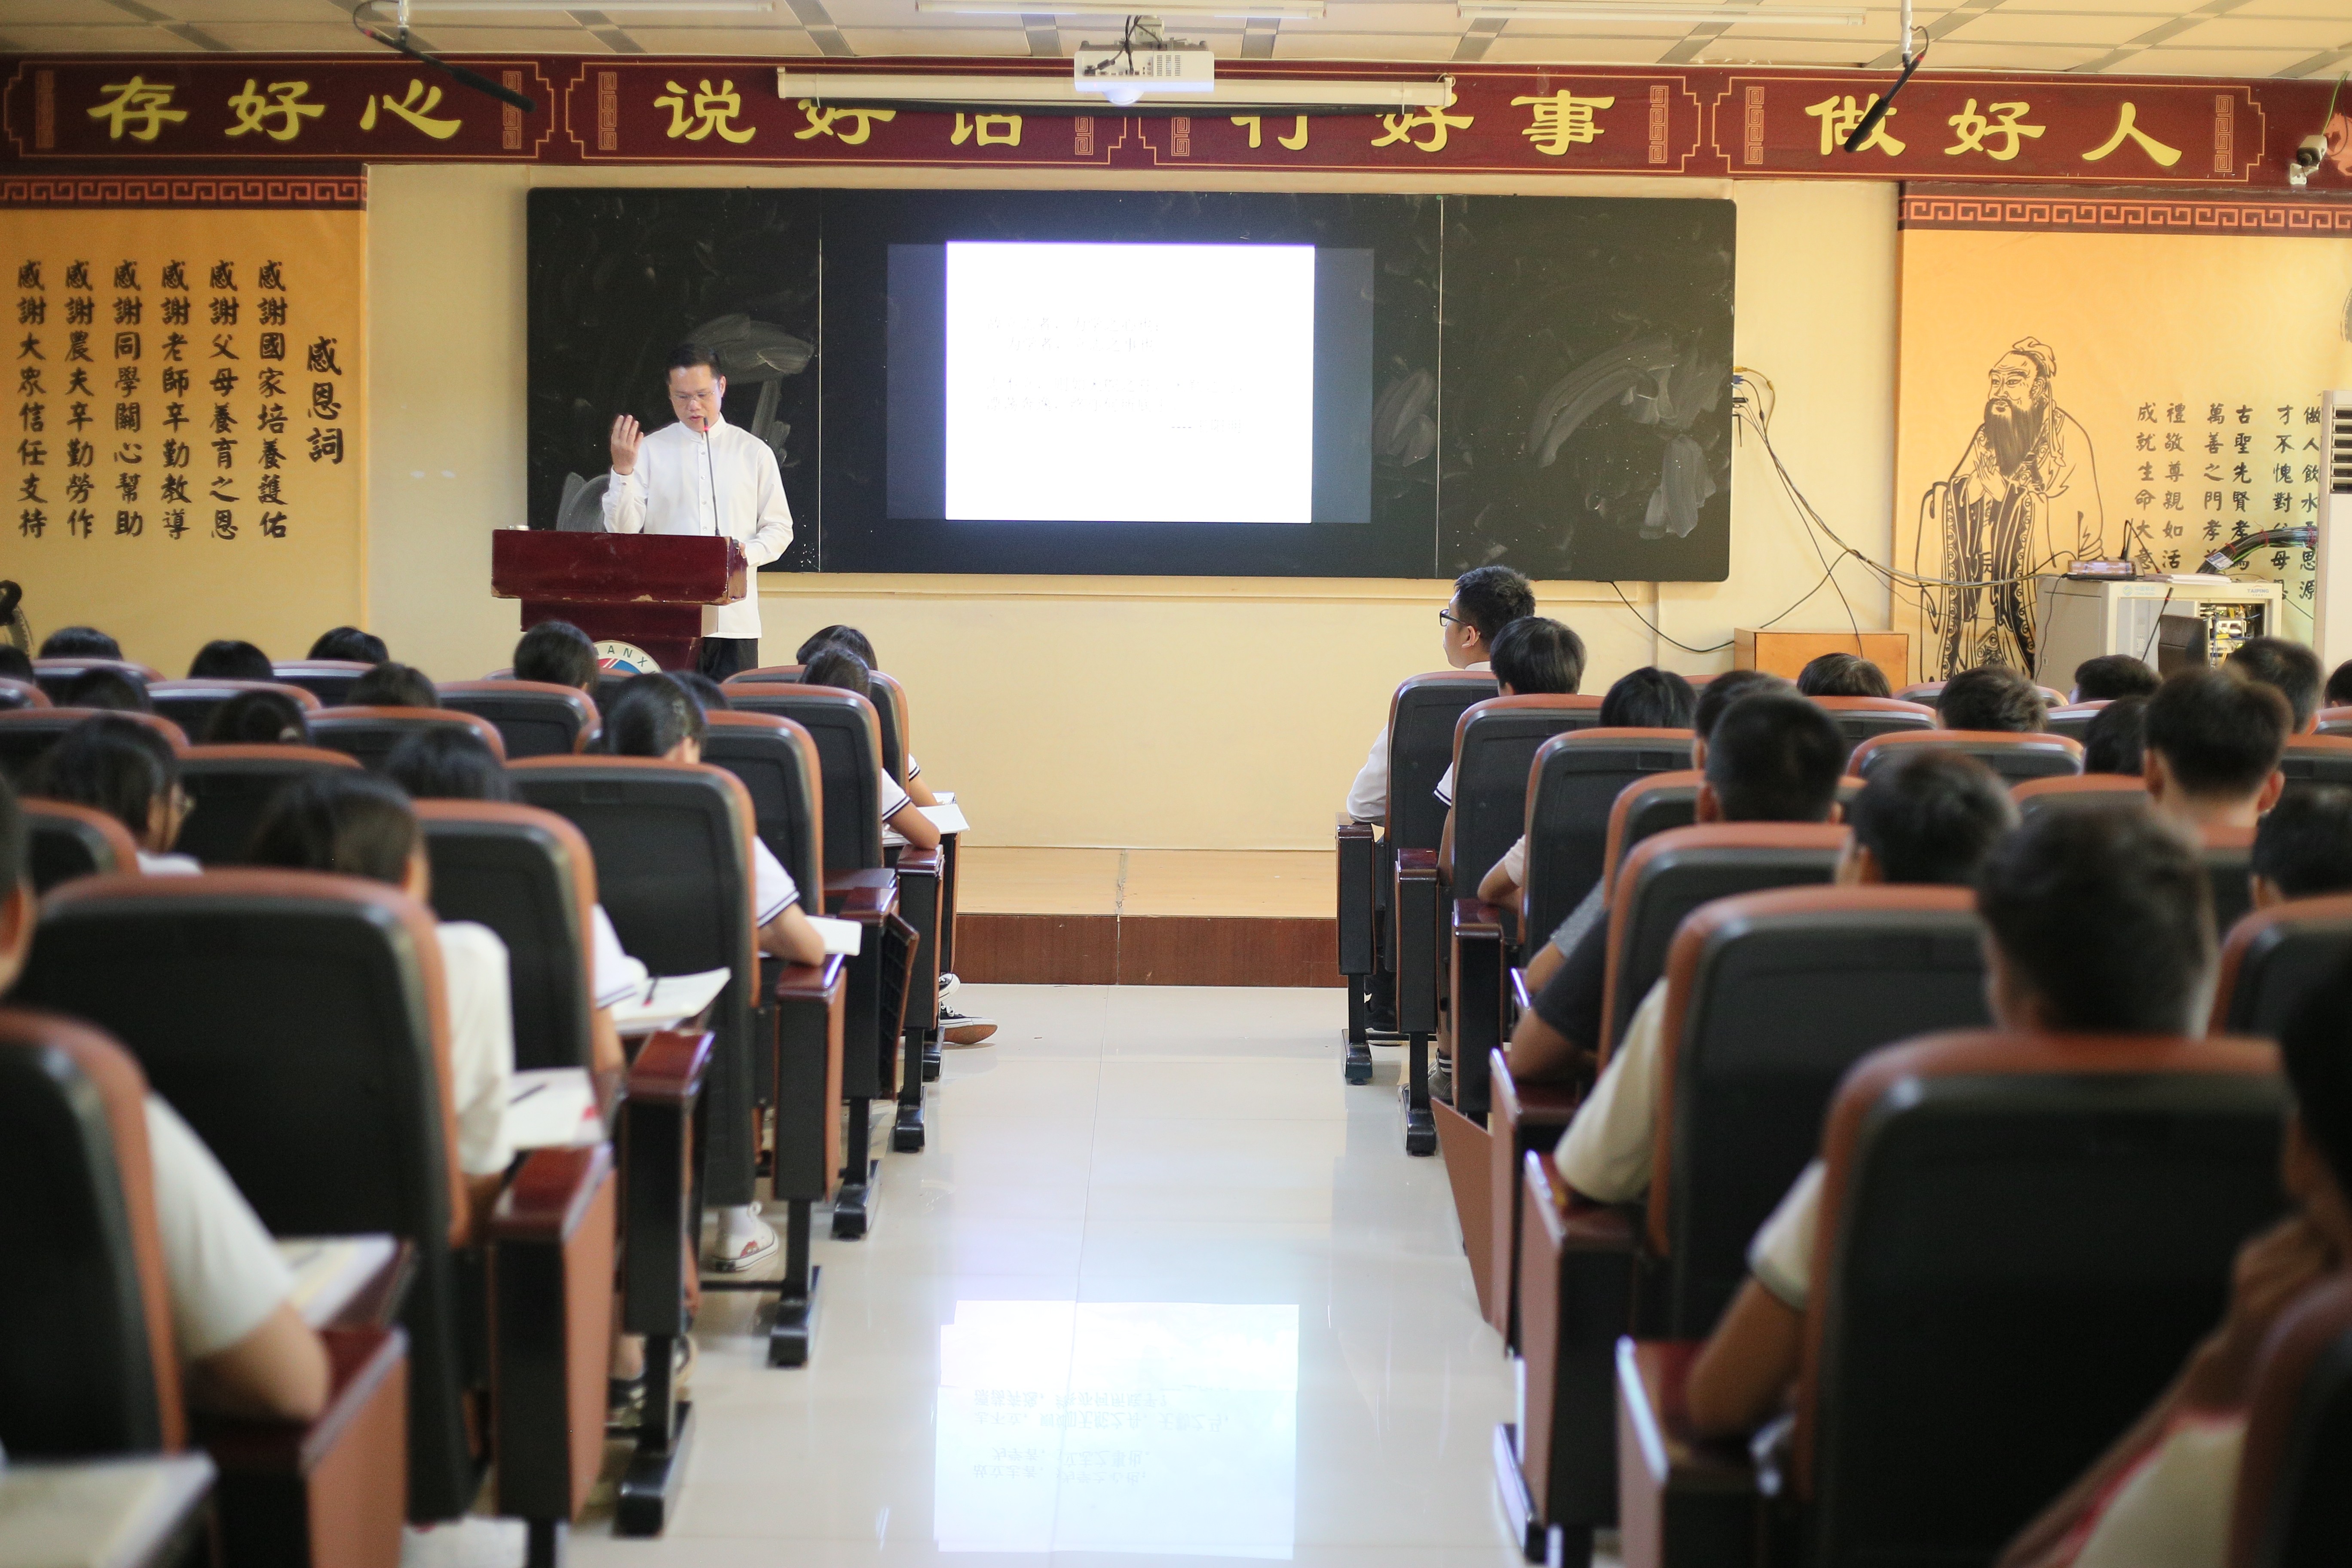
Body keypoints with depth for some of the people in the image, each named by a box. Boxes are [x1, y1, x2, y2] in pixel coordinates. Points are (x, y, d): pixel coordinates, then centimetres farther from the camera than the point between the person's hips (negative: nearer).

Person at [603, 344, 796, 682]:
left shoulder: (755, 453, 10)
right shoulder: (649, 450, 8)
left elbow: (780, 528, 11)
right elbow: (622, 530, 0)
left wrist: (747, 555, -8)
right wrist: (622, 470, -13)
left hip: (734, 616, 1)